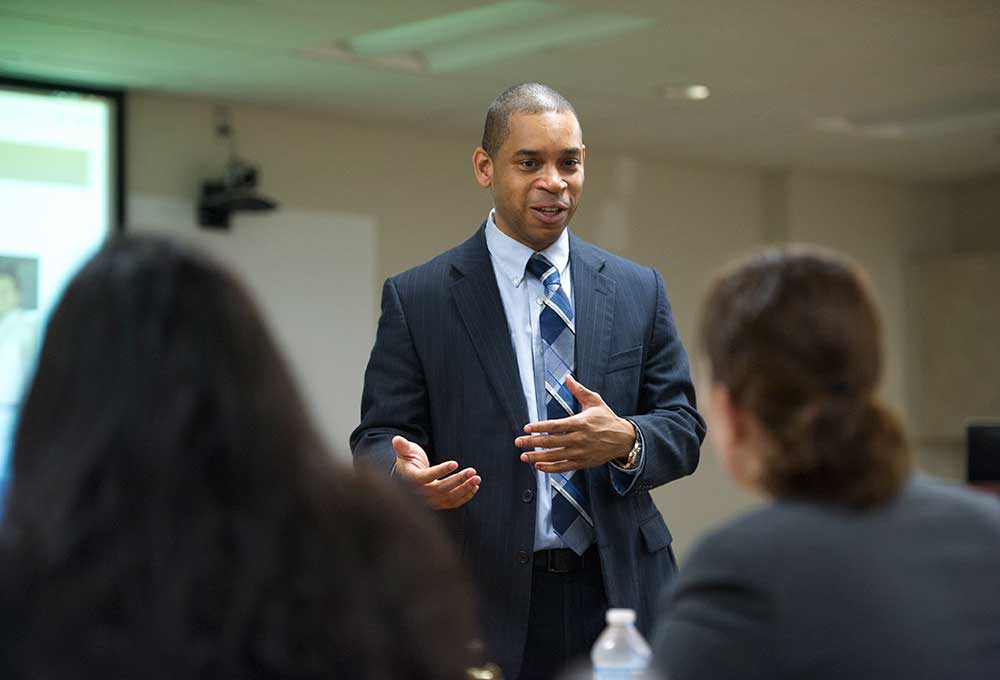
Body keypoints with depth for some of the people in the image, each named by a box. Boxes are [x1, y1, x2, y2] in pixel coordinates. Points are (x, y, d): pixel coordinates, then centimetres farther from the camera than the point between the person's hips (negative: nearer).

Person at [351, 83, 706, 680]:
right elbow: (376, 439, 0)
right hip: (487, 603, -2)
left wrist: (626, 440, -16)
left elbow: (684, 427, 7)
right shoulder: (416, 298, 1)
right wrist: (408, 474, -24)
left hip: (620, 591, 2)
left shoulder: (638, 290, 9)